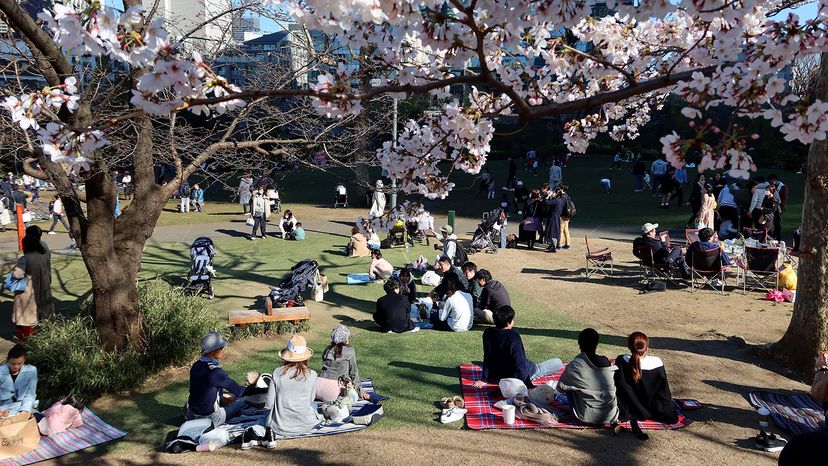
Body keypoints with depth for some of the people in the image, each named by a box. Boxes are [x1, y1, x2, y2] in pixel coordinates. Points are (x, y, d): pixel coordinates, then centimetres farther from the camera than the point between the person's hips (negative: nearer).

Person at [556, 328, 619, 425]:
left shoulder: (574, 366, -15)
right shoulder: (607, 363, -6)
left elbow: (561, 387, -1)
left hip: (588, 417, -3)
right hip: (611, 416, 3)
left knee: (570, 387, 16)